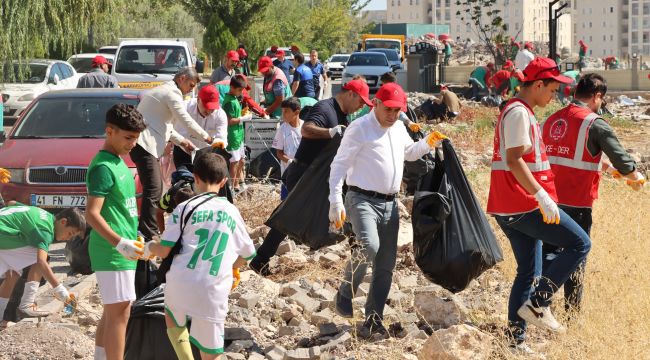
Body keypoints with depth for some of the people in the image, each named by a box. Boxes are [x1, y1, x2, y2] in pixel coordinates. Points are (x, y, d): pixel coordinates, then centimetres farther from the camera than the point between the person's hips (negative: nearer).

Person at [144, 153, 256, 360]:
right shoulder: (232, 212, 10)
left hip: (180, 283, -1)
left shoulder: (185, 208, 0)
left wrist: (150, 248, 22)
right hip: (213, 294, 1)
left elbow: (164, 251, -1)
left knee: (172, 318, 32)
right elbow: (247, 255, 20)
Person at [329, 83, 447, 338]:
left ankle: (373, 319, 13)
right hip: (362, 200, -7)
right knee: (369, 246, -30)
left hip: (389, 203, 7)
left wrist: (427, 144, 13)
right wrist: (336, 203, -15)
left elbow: (409, 153, 34)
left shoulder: (399, 129, 14)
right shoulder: (360, 128, -7)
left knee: (386, 266, 5)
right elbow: (339, 166, -8)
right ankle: (345, 293, -8)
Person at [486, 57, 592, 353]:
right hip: (524, 205, -10)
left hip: (508, 208, 10)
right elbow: (514, 160, -23)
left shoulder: (517, 112, 19)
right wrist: (542, 197, -27)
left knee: (528, 271, 13)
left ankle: (516, 338, 12)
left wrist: (541, 197, 25)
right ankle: (537, 303, -9)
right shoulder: (519, 113, -13)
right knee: (580, 244, -5)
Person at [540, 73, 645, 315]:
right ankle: (573, 313, 11)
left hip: (549, 198, 6)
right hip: (577, 203, -6)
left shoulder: (551, 120, 11)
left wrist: (604, 165, 30)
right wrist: (635, 177, 10)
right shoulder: (595, 124, -10)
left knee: (549, 253, 13)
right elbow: (620, 158, -10)